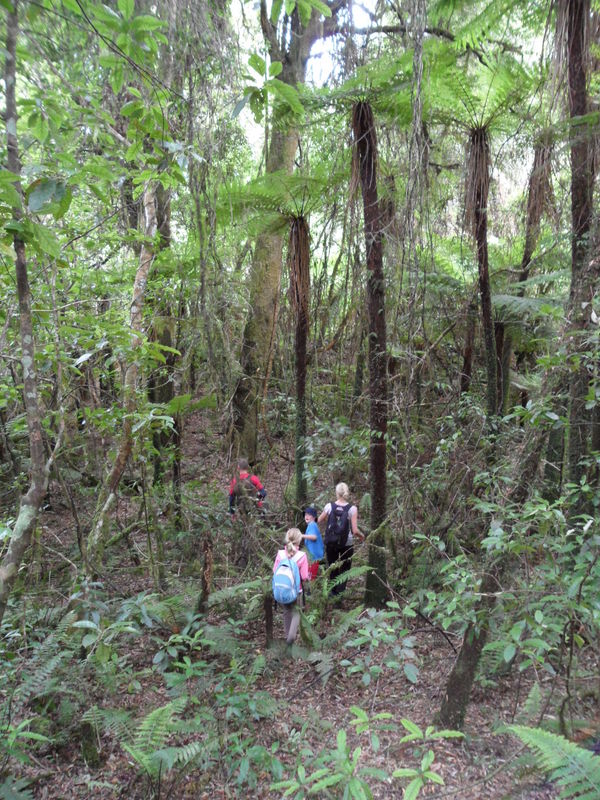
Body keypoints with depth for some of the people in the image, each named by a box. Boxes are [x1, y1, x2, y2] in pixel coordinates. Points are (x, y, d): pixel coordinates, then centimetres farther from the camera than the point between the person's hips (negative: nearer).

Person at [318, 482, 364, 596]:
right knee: (344, 569, 15)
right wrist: (362, 536, 6)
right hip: (347, 544, -2)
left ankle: (333, 591, 28)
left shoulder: (329, 506, -8)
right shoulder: (352, 509, -13)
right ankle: (340, 591, 6)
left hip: (330, 543, 2)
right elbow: (355, 531, -14)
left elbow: (319, 521, 5)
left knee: (332, 567, 20)